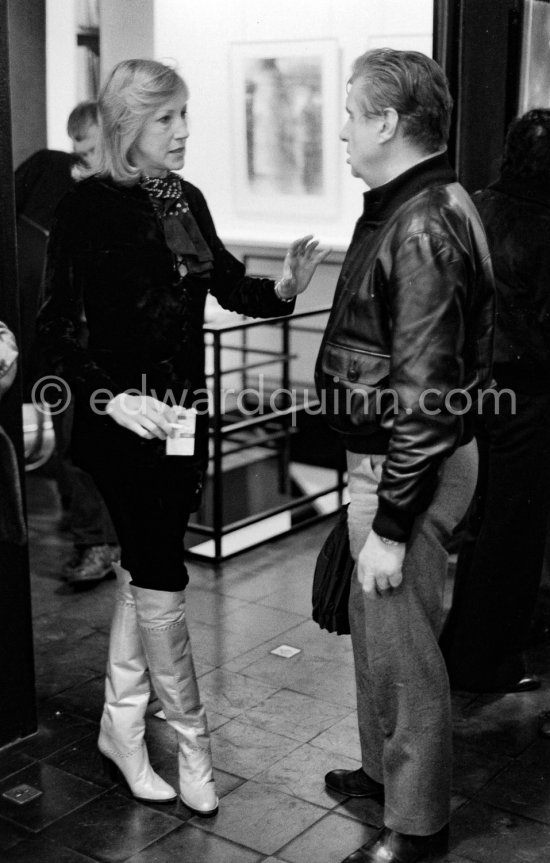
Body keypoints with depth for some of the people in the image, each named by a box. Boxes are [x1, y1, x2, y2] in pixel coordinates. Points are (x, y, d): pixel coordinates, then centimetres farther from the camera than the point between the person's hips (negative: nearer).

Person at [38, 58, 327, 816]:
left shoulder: (186, 199, 6)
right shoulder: (87, 207, -11)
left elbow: (227, 283, 13)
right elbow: (57, 325, -12)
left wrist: (283, 289, -8)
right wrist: (111, 398, -24)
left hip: (184, 414, 6)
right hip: (122, 420, -6)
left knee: (143, 571, 15)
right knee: (162, 581, -1)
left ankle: (121, 725, 30)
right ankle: (192, 742, 15)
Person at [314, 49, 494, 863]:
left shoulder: (424, 229, -22)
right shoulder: (411, 208, 9)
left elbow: (426, 397, -25)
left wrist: (390, 527, -22)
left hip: (408, 467, -10)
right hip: (382, 455, 10)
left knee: (400, 646, 4)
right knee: (373, 625, 22)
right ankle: (385, 767, 42)